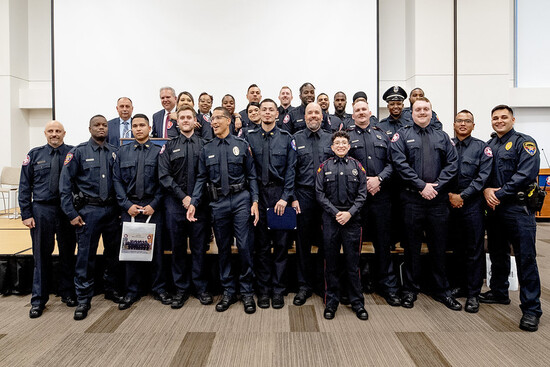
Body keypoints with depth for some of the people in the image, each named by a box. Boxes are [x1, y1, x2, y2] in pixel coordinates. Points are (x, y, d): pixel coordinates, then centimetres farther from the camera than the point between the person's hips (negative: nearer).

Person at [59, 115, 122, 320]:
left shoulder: (114, 153, 8)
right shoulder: (78, 152, -1)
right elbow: (65, 184, -3)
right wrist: (71, 213, -7)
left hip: (112, 210, 3)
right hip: (89, 210, -3)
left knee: (113, 252, 12)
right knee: (86, 255, 1)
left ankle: (112, 290, 29)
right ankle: (83, 299, 14)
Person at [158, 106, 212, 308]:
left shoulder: (204, 145, 7)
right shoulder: (169, 147, 9)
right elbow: (164, 176, 0)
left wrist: (197, 198, -8)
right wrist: (183, 197, -10)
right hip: (175, 203, 1)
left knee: (199, 246, 4)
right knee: (178, 247, 7)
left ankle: (201, 288, 17)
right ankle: (181, 289, 20)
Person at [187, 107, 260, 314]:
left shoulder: (242, 145, 3)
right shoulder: (206, 149, 8)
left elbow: (252, 176, 3)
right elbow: (201, 179, 8)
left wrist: (255, 202, -7)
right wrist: (193, 203, -4)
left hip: (241, 200, -2)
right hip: (218, 203, 2)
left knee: (244, 247, -2)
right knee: (223, 249, 10)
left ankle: (247, 292, 15)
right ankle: (228, 292, 25)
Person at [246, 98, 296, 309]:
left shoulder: (286, 138, 5)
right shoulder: (250, 138, 8)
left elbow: (291, 169, 0)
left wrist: (285, 197, -9)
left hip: (280, 194, 0)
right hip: (258, 195, 1)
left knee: (281, 243, 3)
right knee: (261, 244, 6)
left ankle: (278, 290, 15)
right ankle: (263, 290, 18)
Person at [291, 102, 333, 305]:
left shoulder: (330, 139, 10)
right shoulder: (296, 139, 6)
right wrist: (293, 197, -5)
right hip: (304, 195, -1)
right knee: (303, 241, 5)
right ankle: (304, 285, 18)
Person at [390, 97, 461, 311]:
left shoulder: (442, 136, 14)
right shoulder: (402, 135, 5)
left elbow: (452, 164, 5)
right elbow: (400, 163, -8)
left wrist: (436, 185, -9)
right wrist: (422, 185, -14)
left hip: (438, 199, 3)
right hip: (412, 199, -2)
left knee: (439, 246, 10)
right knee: (412, 247, 6)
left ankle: (442, 291, 25)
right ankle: (410, 290, 20)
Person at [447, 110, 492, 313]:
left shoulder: (482, 147, 5)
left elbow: (483, 176, -5)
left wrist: (462, 196, -12)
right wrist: (449, 194, -8)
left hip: (472, 204, -2)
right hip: (449, 204, 2)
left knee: (474, 250, 1)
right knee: (454, 247, 10)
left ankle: (473, 293, 11)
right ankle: (457, 286, 24)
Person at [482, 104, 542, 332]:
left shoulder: (525, 142, -3)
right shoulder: (489, 146, 16)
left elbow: (526, 174, -16)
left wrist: (499, 194, -17)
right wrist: (485, 190, -9)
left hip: (518, 207, -6)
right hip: (494, 208, 6)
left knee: (525, 258, -5)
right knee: (497, 254, 16)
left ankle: (531, 309, 3)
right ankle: (499, 292, 32)